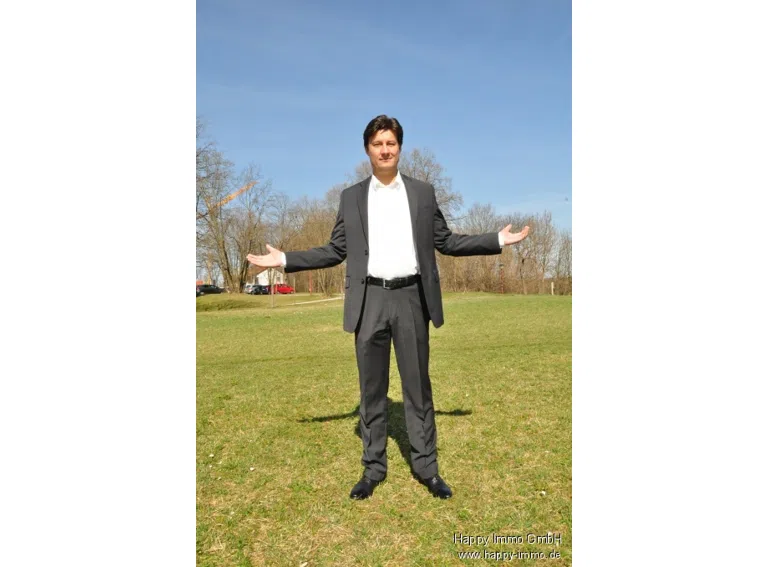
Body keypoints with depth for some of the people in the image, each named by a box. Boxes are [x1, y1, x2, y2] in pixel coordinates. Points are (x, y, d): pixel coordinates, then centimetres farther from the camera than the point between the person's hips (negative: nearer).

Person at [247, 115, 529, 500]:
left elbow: (446, 242, 10)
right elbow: (336, 251, 9)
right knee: (371, 389, 8)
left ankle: (426, 467, 19)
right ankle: (373, 468, 21)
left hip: (411, 298, 0)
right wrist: (284, 259, 1)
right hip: (370, 301, 1)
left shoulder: (422, 192, 9)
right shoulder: (351, 197, 9)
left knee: (418, 386, 6)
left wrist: (498, 240, 3)